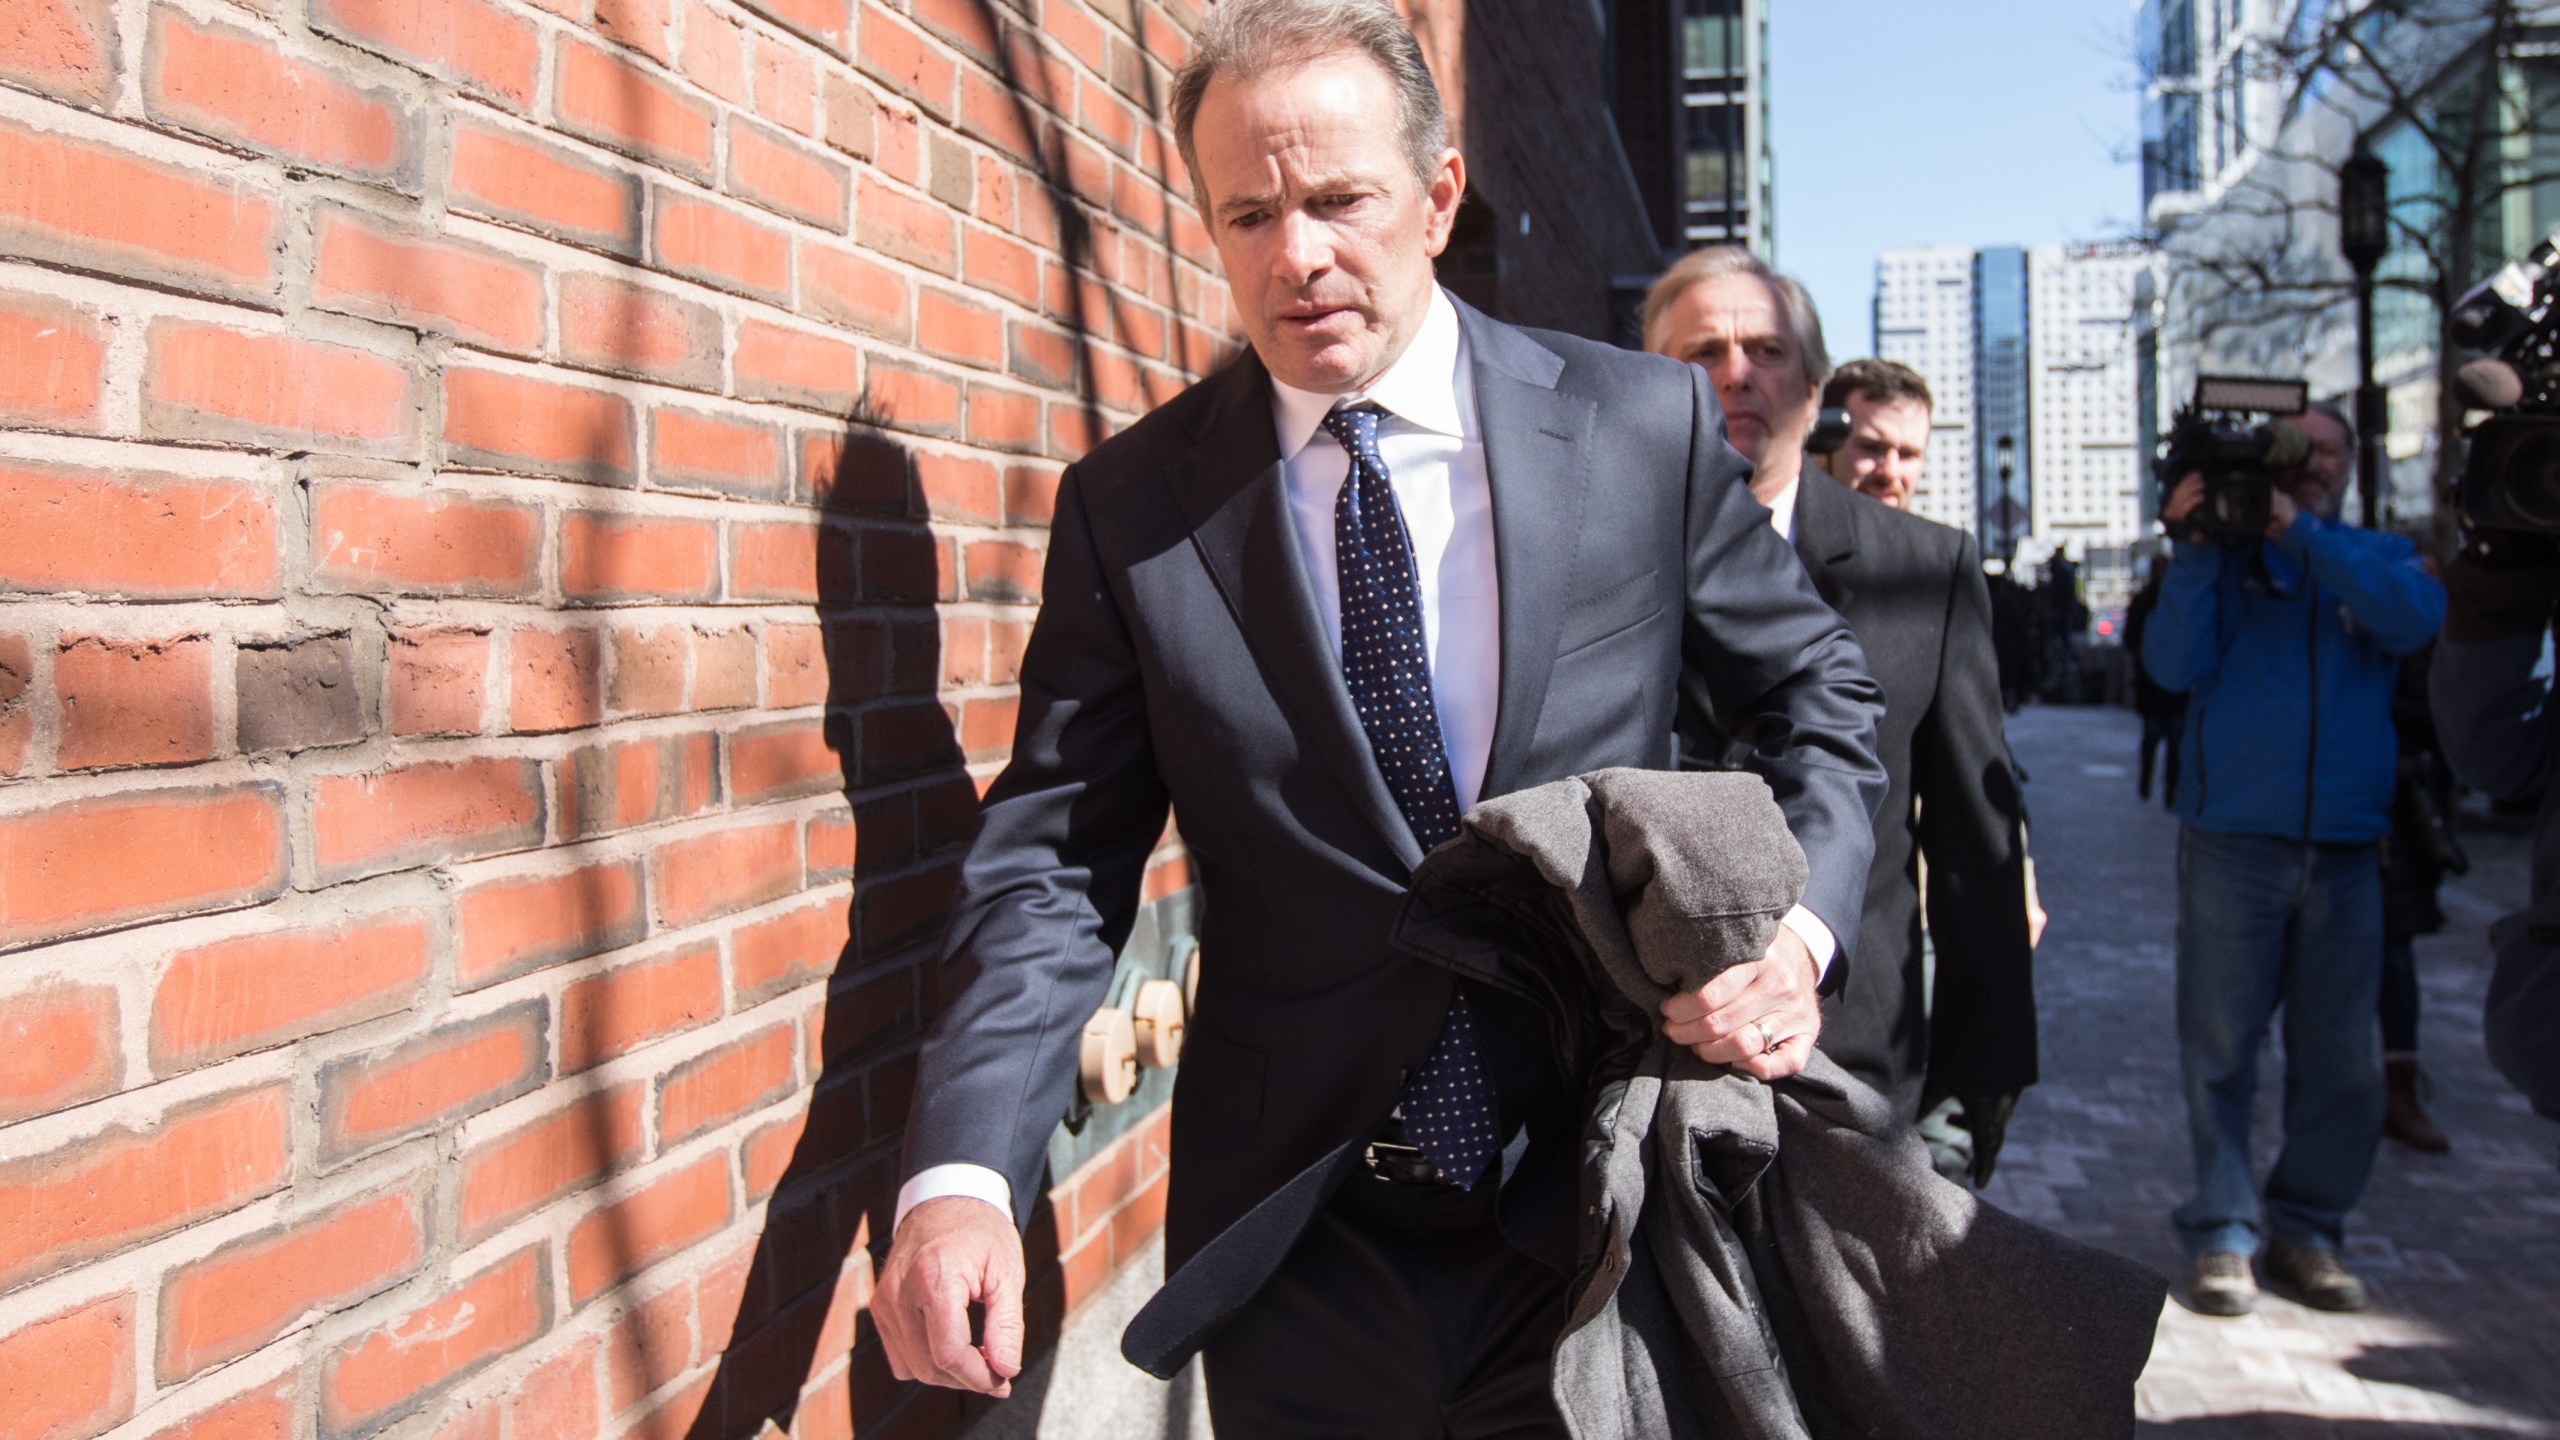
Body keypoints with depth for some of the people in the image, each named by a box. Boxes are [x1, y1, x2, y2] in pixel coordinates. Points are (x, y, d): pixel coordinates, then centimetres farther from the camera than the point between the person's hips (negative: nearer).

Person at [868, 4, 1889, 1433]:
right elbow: (1055, 861, -6)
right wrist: (963, 1177, -20)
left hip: (1606, 1207, 0)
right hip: (1295, 1248, 1)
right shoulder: (1129, 507, -5)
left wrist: (1799, 928, -13)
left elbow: (1818, 695, 6)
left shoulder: (1649, 426, -5)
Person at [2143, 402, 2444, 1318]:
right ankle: (2223, 1233, 8)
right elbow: (2175, 667, -5)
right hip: (2231, 840, -2)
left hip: (2344, 847, 2)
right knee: (2220, 1047, -1)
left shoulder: (2377, 556, 14)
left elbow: (2415, 617, -10)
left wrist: (2298, 530, -14)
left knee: (2341, 1060, 4)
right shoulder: (2226, 555, 9)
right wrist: (2192, 551, -13)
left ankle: (2307, 1231, 17)